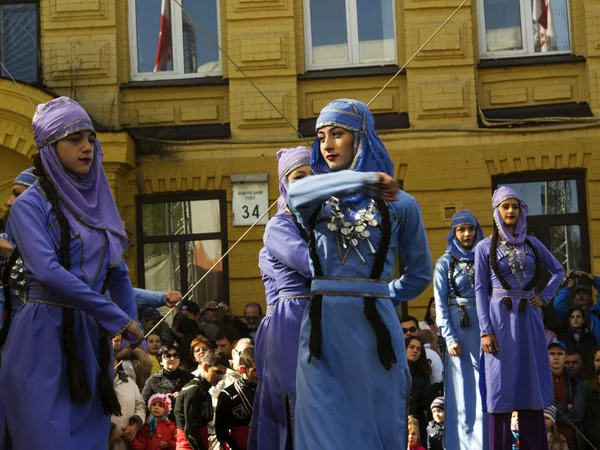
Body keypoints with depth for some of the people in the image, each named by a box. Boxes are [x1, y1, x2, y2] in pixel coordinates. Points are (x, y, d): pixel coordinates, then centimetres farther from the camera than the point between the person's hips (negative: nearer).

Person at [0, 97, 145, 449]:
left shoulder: (97, 204, 13)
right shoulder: (31, 204, -7)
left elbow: (118, 274, 16)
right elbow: (47, 271, -21)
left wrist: (135, 336, 7)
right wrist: (118, 317, -20)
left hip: (92, 338, 6)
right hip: (45, 337, -6)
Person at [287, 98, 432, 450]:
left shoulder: (398, 203, 5)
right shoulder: (317, 200, 10)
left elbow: (420, 274, 15)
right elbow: (296, 192, -17)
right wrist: (362, 180, -23)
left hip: (373, 328, -1)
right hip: (322, 328, 1)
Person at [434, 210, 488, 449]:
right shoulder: (445, 263, 6)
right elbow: (440, 304, 1)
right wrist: (449, 337, -9)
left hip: (484, 327, 2)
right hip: (458, 328, -2)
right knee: (462, 387, -3)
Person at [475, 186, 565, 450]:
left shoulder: (532, 244, 10)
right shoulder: (485, 247, 2)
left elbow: (558, 271, 22)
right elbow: (480, 290, -2)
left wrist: (545, 297, 7)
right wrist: (485, 330, -10)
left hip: (528, 319, 3)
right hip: (500, 319, -3)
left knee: (531, 385, 4)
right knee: (502, 387, -2)